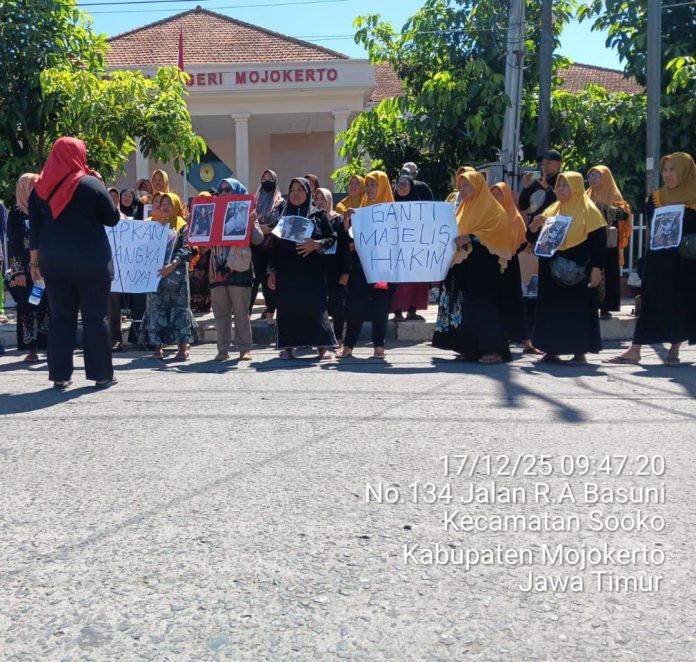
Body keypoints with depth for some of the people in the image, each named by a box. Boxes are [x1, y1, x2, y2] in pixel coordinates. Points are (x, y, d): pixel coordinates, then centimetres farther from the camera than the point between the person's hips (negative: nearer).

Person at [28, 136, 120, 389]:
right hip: (91, 260, -4)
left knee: (61, 317, 9)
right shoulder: (91, 184, -7)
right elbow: (113, 218, -2)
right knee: (95, 317, 3)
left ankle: (60, 375, 8)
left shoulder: (40, 187, 7)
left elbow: (34, 228, 8)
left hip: (54, 261, 4)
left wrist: (35, 261, 12)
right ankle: (101, 374, 7)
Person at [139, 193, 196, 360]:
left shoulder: (182, 226, 4)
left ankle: (183, 346, 2)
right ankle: (158, 346, 5)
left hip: (176, 273, -3)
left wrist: (173, 264, -20)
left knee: (179, 307, -1)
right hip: (156, 271, 3)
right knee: (156, 307, 1)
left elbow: (185, 249, -7)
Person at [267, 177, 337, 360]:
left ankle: (322, 346, 0)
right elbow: (275, 246, 13)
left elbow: (332, 237, 3)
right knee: (288, 307, 0)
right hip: (287, 271, 2)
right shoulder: (283, 217, 13)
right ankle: (288, 346, 6)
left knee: (315, 305, -6)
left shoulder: (319, 215, 6)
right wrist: (273, 272, 7)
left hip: (312, 271, -2)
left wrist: (317, 245, -16)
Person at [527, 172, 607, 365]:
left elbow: (599, 241, -7)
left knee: (578, 309, -3)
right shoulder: (551, 210, 14)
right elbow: (534, 238, 16)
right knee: (551, 309, 6)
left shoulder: (588, 210, -2)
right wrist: (534, 226, -7)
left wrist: (596, 268, -16)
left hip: (578, 271, -5)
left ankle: (580, 352, 3)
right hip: (552, 271, 6)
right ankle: (551, 351, 14)